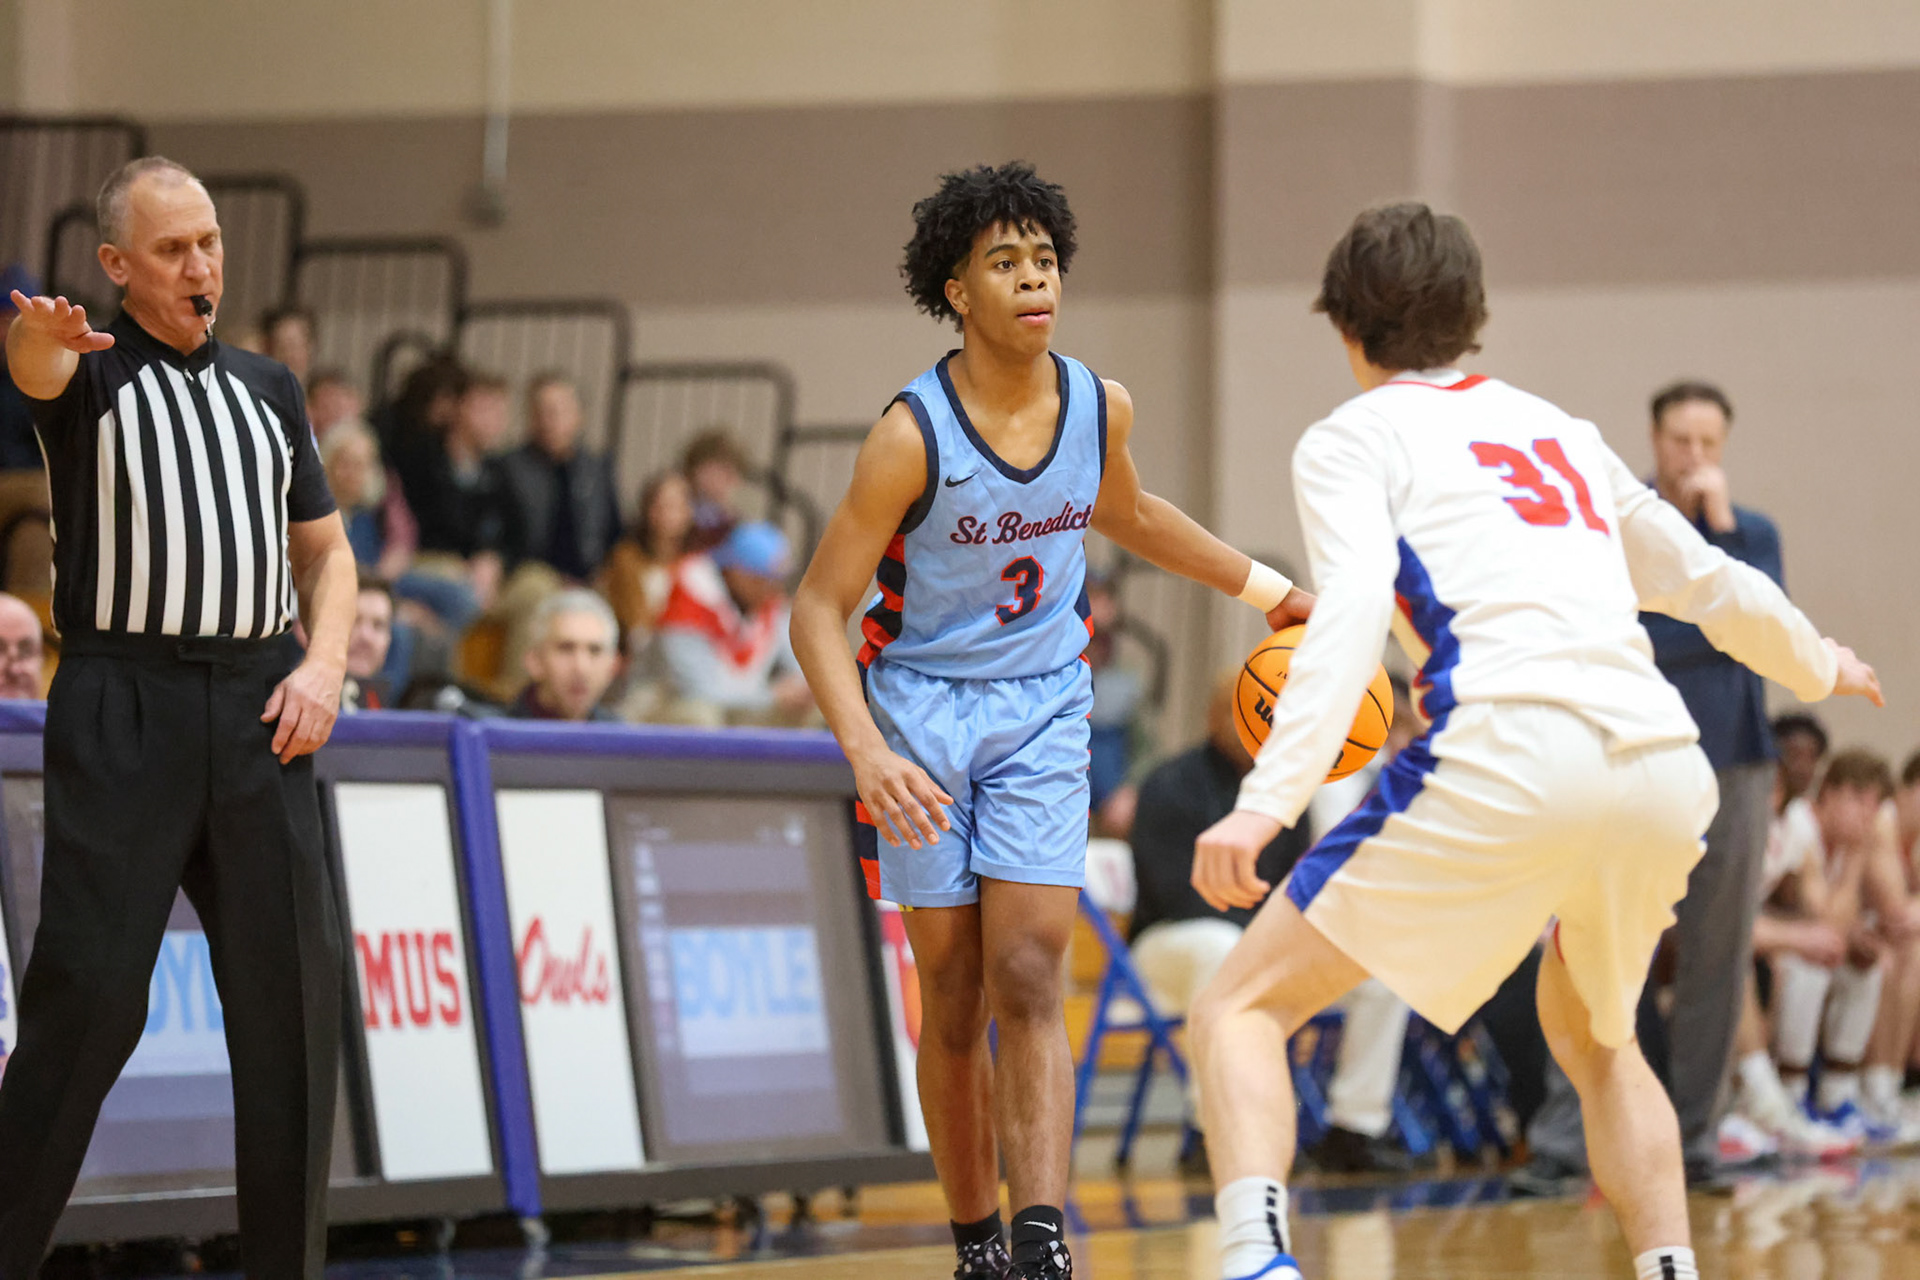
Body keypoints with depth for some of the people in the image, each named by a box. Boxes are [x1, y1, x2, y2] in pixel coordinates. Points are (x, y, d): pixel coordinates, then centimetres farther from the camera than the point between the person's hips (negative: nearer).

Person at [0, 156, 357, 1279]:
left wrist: (324, 665, 2)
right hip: (121, 710, -4)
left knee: (294, 993, 0)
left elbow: (326, 550, 22)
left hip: (259, 709, 4)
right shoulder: (91, 367, 4)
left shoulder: (268, 387, 19)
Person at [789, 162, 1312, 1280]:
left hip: (1043, 713, 2)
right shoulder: (914, 435, -20)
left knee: (1029, 984, -10)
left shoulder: (1098, 407, -6)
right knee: (955, 1002, 2)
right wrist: (867, 753, -30)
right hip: (922, 712, -2)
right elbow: (819, 607, -17)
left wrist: (1268, 591, 22)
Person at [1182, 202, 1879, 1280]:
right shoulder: (1557, 428, 29)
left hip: (1511, 756, -6)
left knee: (1243, 1010, 1)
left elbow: (1354, 609, -6)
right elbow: (1709, 582, 38)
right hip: (1668, 763, 6)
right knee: (1594, 1038, 33)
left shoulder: (1354, 436, 13)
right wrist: (1819, 665, 59)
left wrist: (1268, 802, -17)